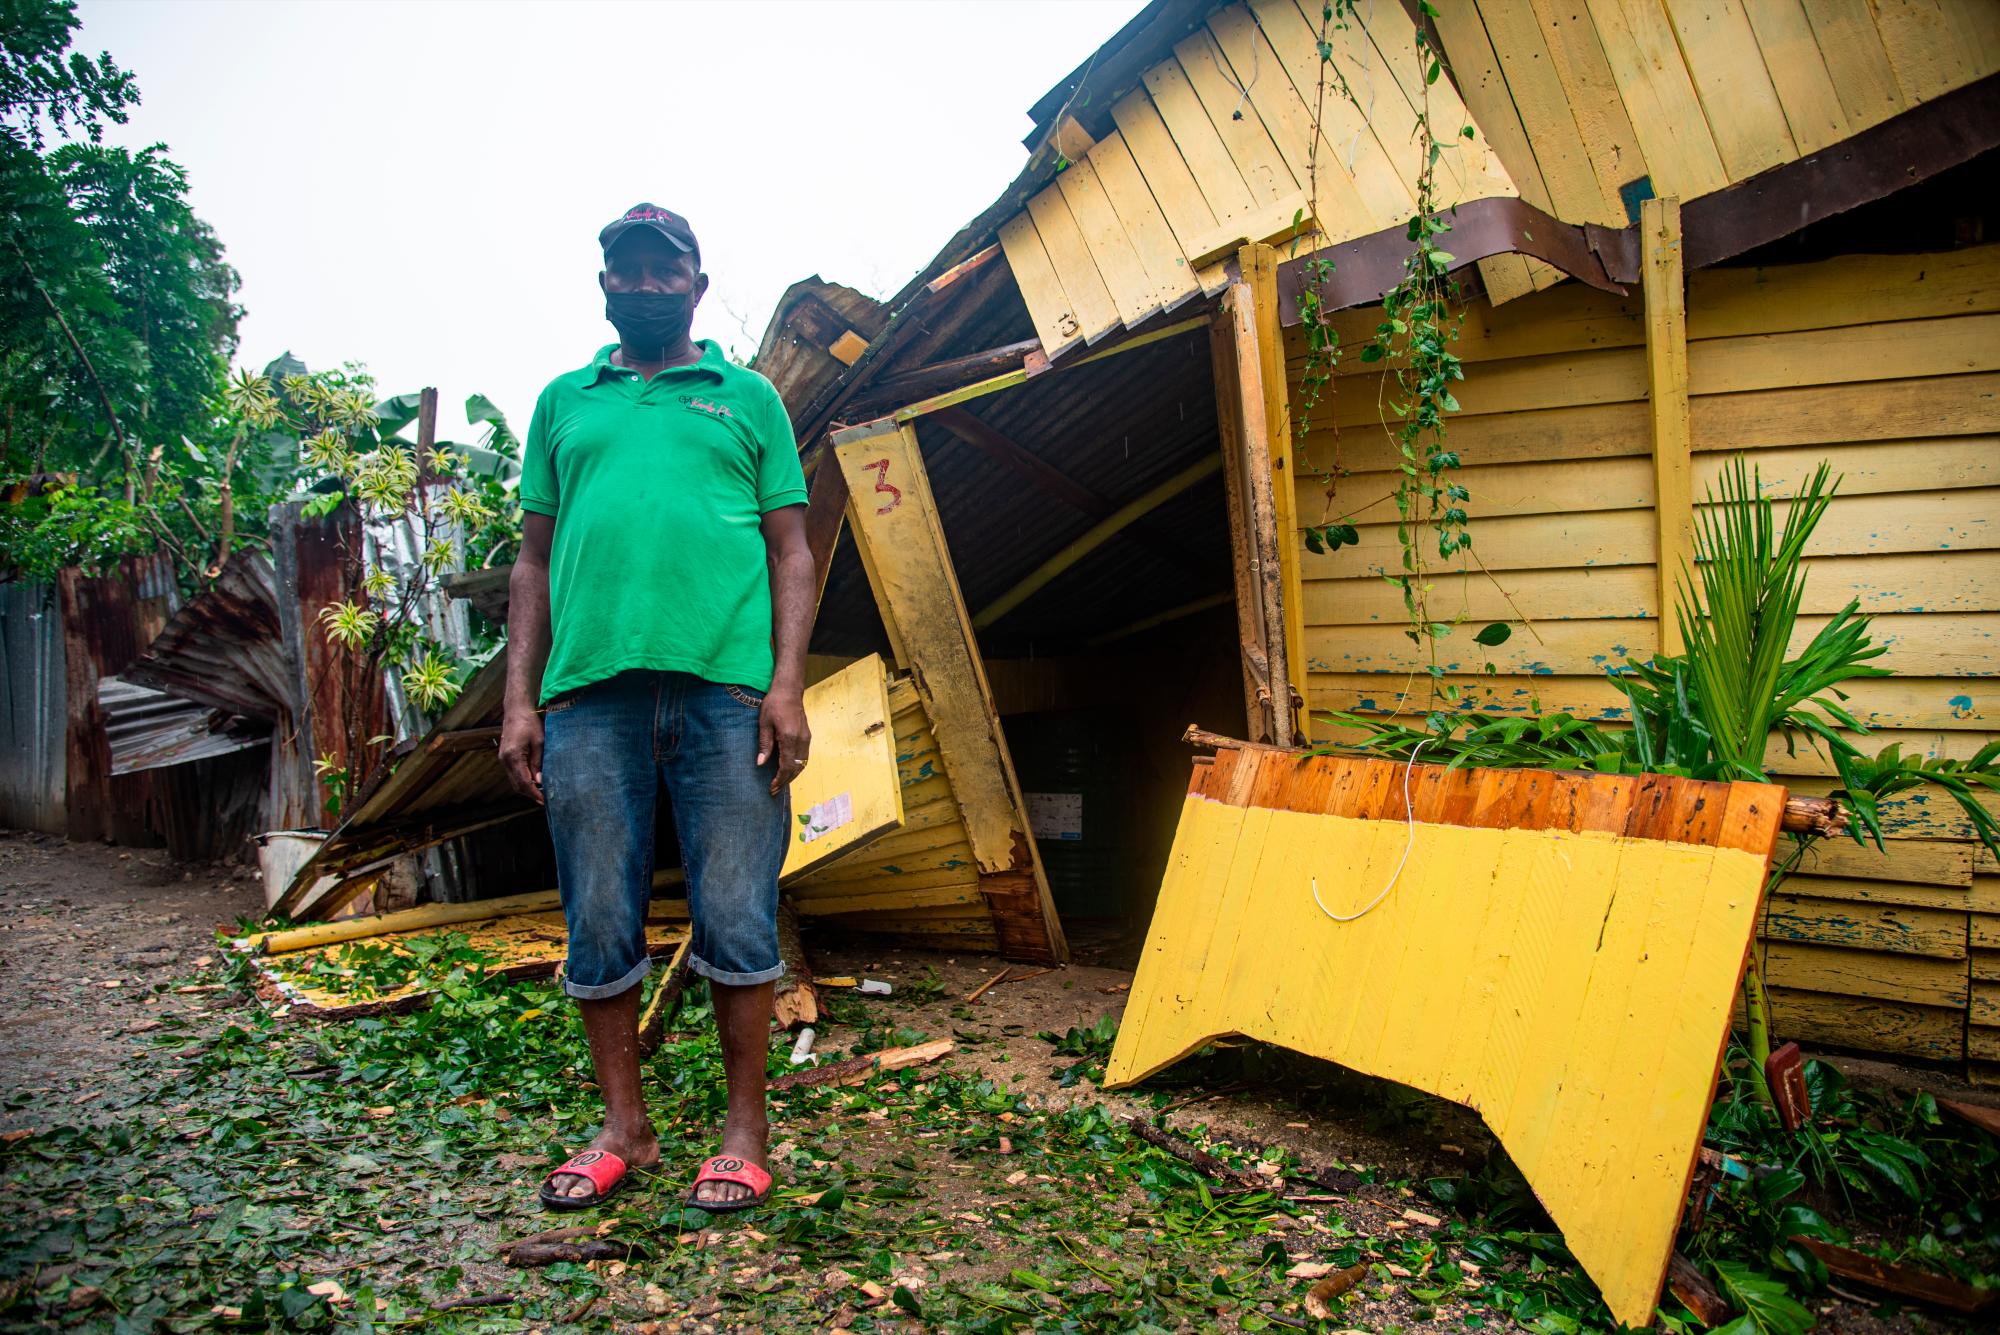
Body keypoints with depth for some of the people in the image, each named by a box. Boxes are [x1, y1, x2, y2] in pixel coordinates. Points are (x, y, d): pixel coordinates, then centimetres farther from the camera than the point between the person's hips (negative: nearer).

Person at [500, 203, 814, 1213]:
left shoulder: (747, 397, 14)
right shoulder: (564, 402, 20)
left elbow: (790, 551, 8)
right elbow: (534, 560, 18)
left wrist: (788, 683, -5)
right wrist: (518, 699, 8)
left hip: (725, 685, -2)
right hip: (590, 691, 3)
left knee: (736, 920, 0)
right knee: (601, 924, 6)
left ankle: (744, 1131, 15)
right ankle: (624, 1129, 22)